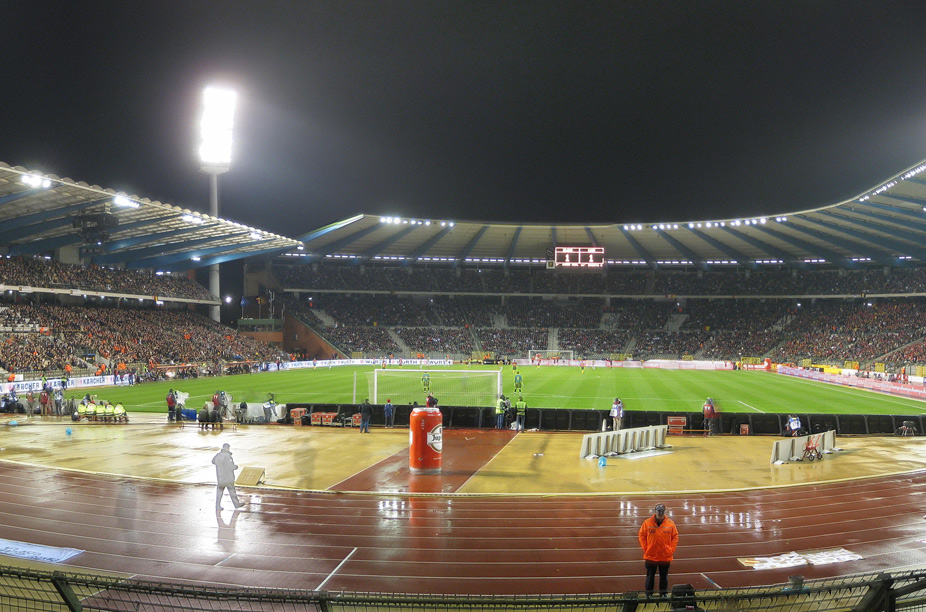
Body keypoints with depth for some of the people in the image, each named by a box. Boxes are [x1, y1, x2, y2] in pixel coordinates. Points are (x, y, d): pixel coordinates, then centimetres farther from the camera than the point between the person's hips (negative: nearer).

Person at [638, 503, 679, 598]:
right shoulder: (647, 523, -7)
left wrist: (671, 549, -3)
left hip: (665, 557, 1)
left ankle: (664, 593, 26)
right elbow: (641, 536, 1)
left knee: (664, 576, 13)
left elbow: (675, 537, 4)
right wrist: (645, 548, -5)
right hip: (650, 556, -1)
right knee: (650, 576, 8)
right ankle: (648, 594, 18)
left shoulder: (670, 523, -4)